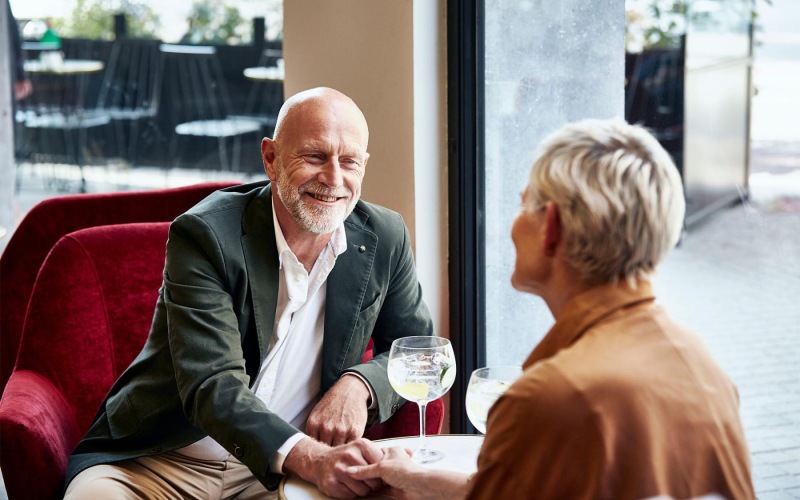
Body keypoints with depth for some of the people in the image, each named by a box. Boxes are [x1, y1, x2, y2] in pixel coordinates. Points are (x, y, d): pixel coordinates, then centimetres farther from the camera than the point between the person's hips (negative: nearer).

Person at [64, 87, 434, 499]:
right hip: (162, 464, -3)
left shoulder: (384, 239, 0)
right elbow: (212, 386, -23)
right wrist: (309, 457, -41)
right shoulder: (205, 234, -14)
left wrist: (359, 385, -12)